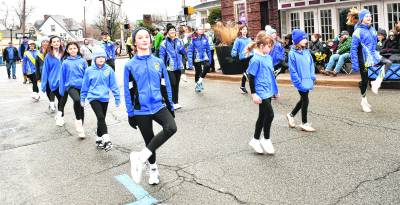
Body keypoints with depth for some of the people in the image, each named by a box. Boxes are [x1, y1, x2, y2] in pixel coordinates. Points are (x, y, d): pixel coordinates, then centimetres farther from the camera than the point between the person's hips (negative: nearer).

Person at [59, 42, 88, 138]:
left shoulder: (83, 61, 4)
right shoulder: (65, 63, 1)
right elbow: (62, 77, 6)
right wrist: (62, 90, 7)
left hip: (82, 86, 2)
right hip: (71, 86, -2)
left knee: (81, 106, 9)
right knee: (77, 100, -32)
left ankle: (81, 128, 24)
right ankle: (78, 120, -11)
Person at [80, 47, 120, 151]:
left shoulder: (109, 69, -3)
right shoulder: (89, 70, -3)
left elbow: (114, 85, 1)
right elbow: (85, 86, 7)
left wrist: (117, 98, 1)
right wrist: (83, 98, 13)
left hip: (105, 98, 2)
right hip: (93, 97, -2)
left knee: (102, 118, 13)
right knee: (101, 117, -18)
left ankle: (99, 138, 29)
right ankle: (106, 140, -19)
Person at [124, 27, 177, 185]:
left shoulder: (158, 62, 5)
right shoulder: (130, 65, -3)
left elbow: (166, 86, 9)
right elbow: (128, 91, -1)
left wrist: (170, 106, 9)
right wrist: (130, 114, -2)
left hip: (159, 106, 2)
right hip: (141, 110, -1)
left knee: (171, 128, -26)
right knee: (149, 141, 9)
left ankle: (140, 158, -17)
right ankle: (153, 169, 36)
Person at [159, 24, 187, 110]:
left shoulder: (179, 41, 9)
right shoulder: (164, 43, -4)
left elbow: (184, 52, 14)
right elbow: (162, 55, -6)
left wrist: (181, 49, -5)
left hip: (178, 66, 5)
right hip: (170, 67, -4)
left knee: (176, 84, 11)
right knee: (173, 84, -11)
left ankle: (175, 102, 21)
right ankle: (173, 102, 0)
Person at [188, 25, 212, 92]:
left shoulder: (205, 38, 1)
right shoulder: (193, 39, -10)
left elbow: (208, 49, 11)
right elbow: (190, 51, -9)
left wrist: (210, 59, 13)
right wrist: (190, 62, -13)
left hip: (204, 57, 2)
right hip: (197, 59, -2)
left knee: (207, 66, -26)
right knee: (198, 72, 7)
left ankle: (200, 80, -7)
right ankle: (198, 84, 31)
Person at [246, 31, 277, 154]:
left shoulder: (268, 57, 8)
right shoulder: (256, 59, -16)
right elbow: (251, 77, -14)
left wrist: (275, 89, 24)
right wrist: (253, 94, -15)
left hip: (268, 91, 9)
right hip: (261, 92, -9)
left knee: (263, 116, 14)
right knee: (269, 114, -8)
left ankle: (255, 140, 27)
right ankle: (266, 139, 12)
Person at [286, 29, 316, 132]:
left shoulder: (306, 51, 5)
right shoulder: (292, 53, -15)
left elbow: (311, 65, 13)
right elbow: (293, 71, -15)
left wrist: (312, 77, 5)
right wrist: (299, 83, -17)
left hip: (307, 81, 7)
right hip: (301, 82, -7)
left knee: (303, 100, 18)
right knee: (305, 101, 1)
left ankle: (291, 115, 38)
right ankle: (304, 123, 16)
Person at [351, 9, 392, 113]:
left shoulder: (372, 30, 6)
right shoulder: (358, 31, -14)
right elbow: (353, 49, -16)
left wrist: (376, 55, 20)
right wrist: (354, 64, -19)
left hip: (374, 56, 6)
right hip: (364, 59, -6)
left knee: (388, 63, -19)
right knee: (365, 80, 4)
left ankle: (376, 83, -9)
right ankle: (363, 101, 21)